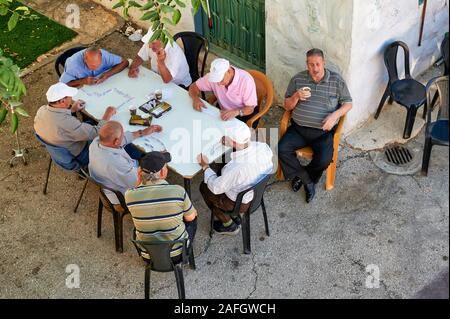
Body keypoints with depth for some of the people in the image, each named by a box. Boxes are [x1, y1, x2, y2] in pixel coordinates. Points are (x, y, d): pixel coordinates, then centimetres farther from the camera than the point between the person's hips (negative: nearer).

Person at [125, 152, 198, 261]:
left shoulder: (129, 195, -19)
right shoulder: (178, 191, -24)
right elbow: (190, 217, -5)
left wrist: (139, 180, -6)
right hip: (177, 253, -2)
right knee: (193, 216, 25)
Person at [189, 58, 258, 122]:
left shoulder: (246, 80, -25)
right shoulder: (215, 75, -14)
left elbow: (250, 108, -22)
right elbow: (194, 86, -1)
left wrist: (236, 112, -43)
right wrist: (196, 98, -23)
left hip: (243, 116, -4)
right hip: (223, 113, 4)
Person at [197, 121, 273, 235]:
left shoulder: (235, 168, -40)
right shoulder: (263, 147, -23)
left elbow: (216, 187, -21)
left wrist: (205, 166, -6)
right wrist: (228, 142, 1)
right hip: (259, 191, 6)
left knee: (204, 187, 16)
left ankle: (229, 225, 30)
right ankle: (236, 217, 35)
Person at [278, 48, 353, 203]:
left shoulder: (337, 80, 0)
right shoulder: (298, 79, 4)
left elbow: (348, 104, 5)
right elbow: (287, 106, 7)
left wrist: (335, 115, -16)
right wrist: (296, 96, -15)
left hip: (323, 132, -2)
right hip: (299, 128, 2)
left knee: (324, 160, -26)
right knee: (281, 149, -22)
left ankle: (301, 176, 8)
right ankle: (308, 180, -3)